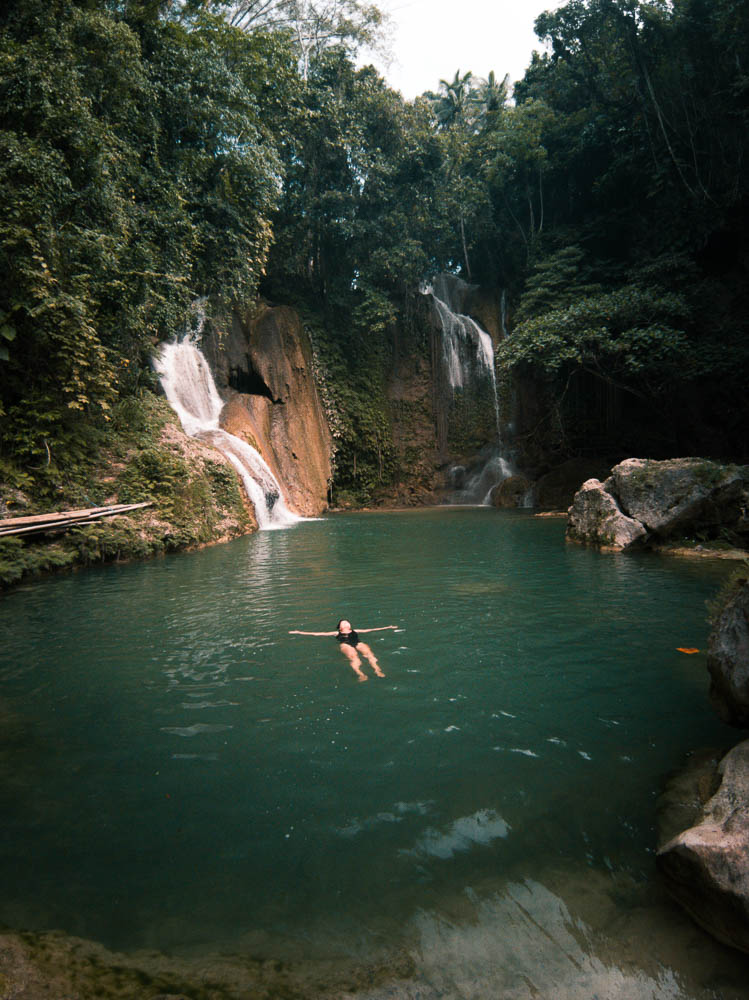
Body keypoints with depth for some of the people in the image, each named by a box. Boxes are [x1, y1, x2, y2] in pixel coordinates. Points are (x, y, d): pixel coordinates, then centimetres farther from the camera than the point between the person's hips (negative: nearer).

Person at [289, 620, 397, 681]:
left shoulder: (355, 631, 39)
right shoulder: (337, 633, 34)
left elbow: (370, 630, 38)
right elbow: (317, 634, 32)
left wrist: (388, 627, 36)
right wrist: (299, 632, 28)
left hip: (358, 643, 2)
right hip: (345, 645, -2)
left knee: (368, 652, -32)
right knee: (353, 656, -37)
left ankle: (377, 670, -53)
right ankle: (360, 674, -61)